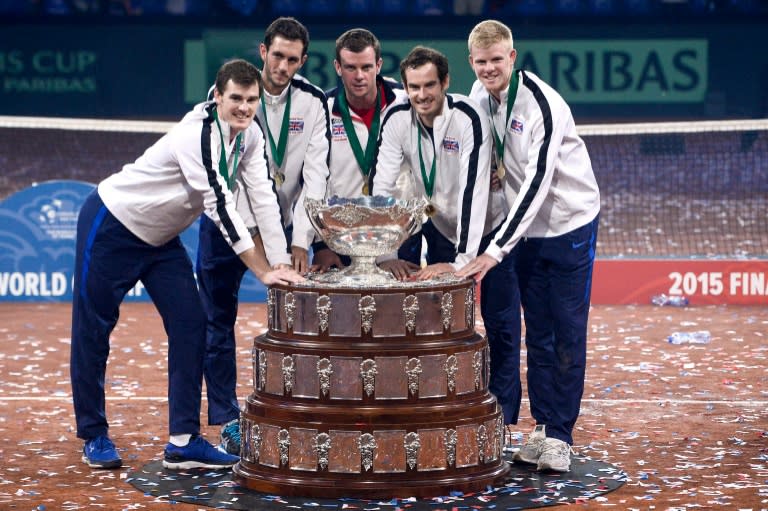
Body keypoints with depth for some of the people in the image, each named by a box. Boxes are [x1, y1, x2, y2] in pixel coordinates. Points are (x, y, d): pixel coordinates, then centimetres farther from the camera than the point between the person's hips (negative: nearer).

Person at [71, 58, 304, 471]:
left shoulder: (248, 135, -6)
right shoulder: (197, 135, -31)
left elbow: (264, 197, -7)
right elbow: (220, 206, -34)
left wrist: (285, 264, -17)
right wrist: (265, 271, -36)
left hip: (159, 237, 8)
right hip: (110, 225, -8)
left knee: (190, 325, -3)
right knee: (93, 329, 1)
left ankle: (184, 441, 0)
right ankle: (93, 436, 15)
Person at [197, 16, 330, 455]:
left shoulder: (313, 102, -7)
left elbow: (316, 173, -13)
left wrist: (300, 240, -22)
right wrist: (255, 236, -28)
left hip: (286, 225, 2)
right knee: (219, 323, 0)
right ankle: (228, 420, 7)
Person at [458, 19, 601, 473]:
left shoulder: (543, 105, -24)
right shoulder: (481, 95, -2)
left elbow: (536, 184, -29)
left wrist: (496, 249, -32)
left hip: (571, 225, -6)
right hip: (527, 230, 6)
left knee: (568, 334, -2)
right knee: (538, 333, 8)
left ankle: (560, 436, 3)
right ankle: (543, 428, 15)